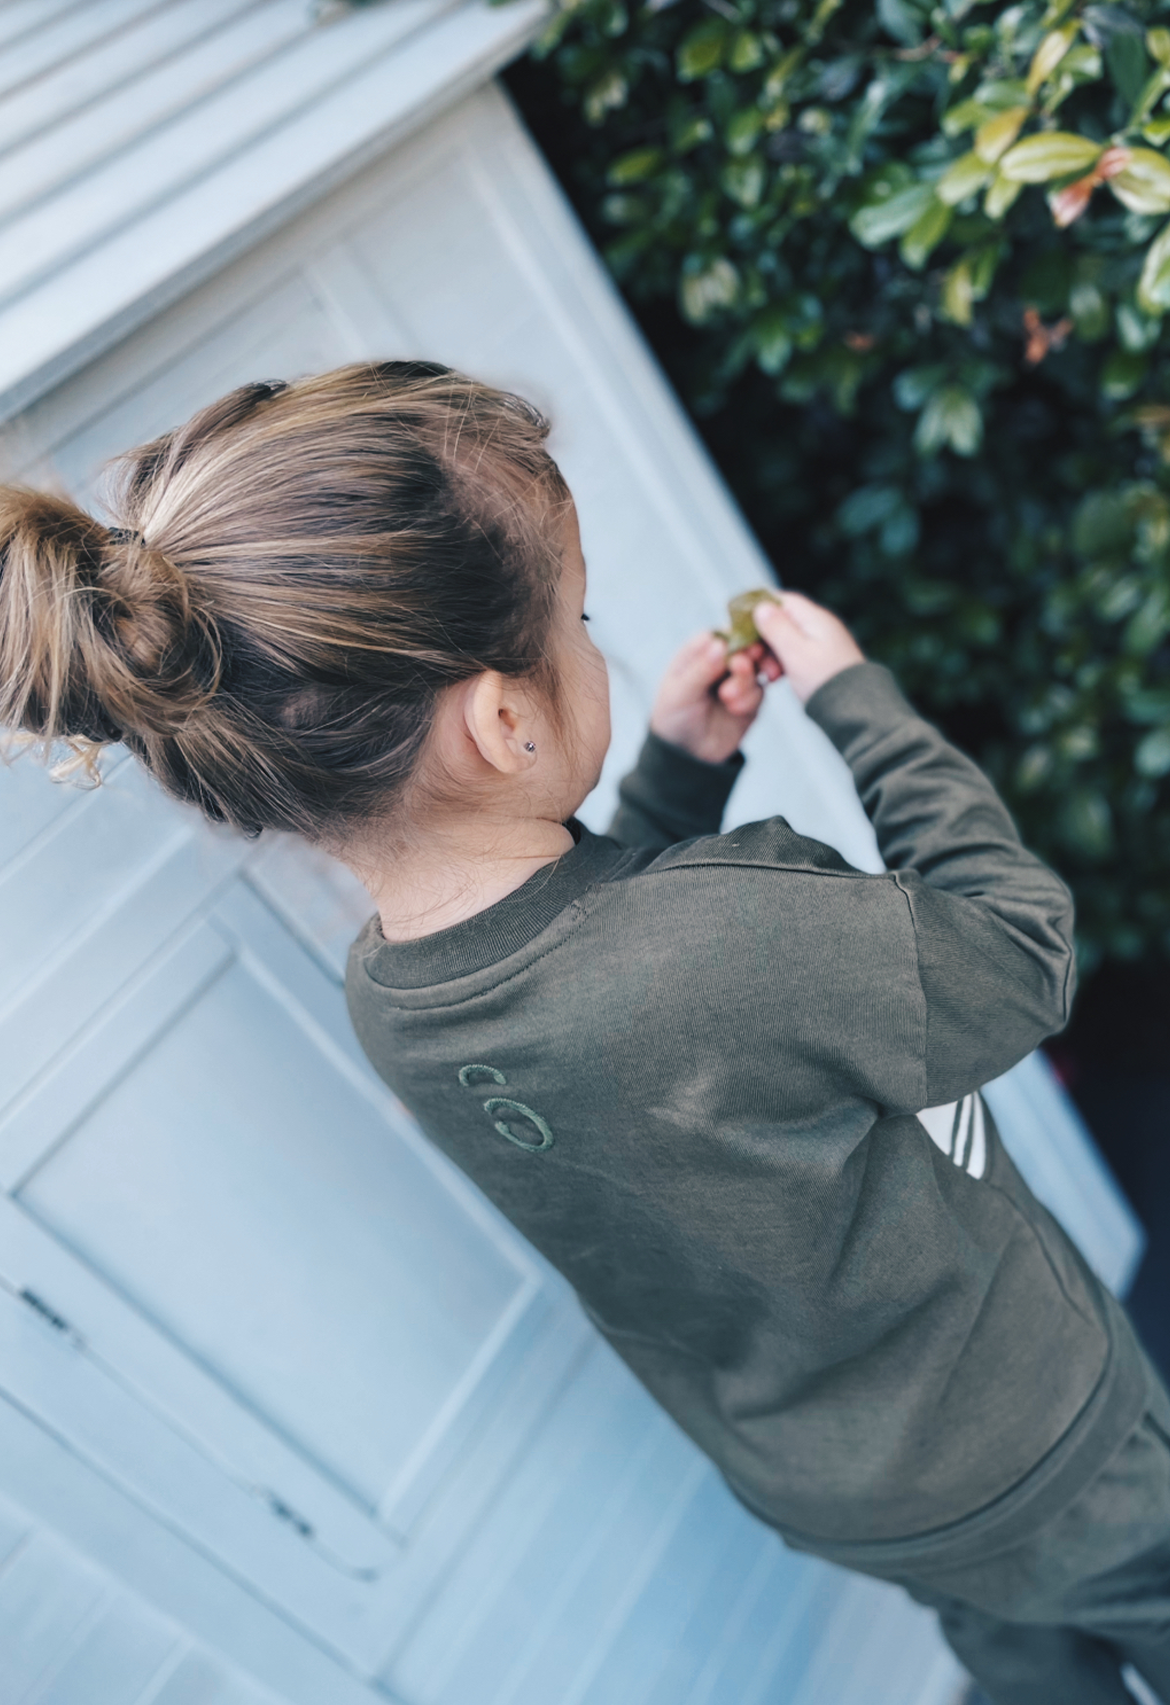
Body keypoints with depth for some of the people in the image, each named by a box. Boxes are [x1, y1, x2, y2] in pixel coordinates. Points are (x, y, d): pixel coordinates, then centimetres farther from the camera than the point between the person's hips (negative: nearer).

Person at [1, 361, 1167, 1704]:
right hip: (1028, 1464, -6)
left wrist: (680, 767, -10)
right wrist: (854, 696, -15)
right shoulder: (736, 935, -43)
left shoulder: (388, 996, -18)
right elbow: (1025, 951, -24)